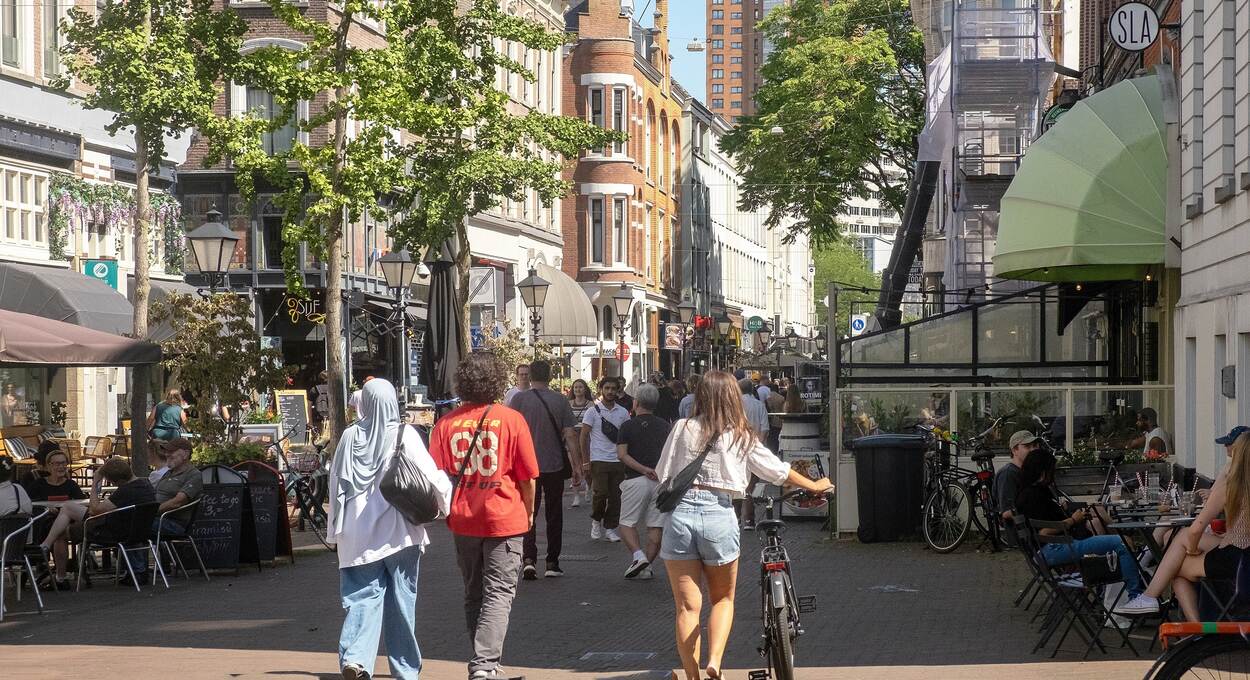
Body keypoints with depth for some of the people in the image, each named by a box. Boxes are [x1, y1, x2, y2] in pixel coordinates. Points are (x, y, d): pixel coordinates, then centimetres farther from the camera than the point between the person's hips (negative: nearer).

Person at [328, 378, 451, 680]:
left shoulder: (350, 436, 1)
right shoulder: (404, 435, -8)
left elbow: (336, 482, 8)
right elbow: (430, 475, -12)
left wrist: (336, 528, 18)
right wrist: (445, 500, 7)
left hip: (358, 531, 2)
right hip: (398, 530, -2)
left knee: (363, 596, 3)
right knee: (401, 598, 10)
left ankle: (354, 655, -18)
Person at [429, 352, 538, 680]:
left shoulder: (446, 423, -2)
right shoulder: (511, 419, -8)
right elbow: (527, 476, -3)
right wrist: (529, 511, 12)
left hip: (463, 519, 3)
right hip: (504, 518, -3)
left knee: (473, 595, 15)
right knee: (499, 593, -1)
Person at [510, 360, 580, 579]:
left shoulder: (519, 399, -5)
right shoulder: (560, 400, -3)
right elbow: (570, 435, -5)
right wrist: (577, 465, 1)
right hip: (555, 466, 1)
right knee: (554, 515, 12)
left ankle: (529, 559, -13)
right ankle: (552, 563, 15)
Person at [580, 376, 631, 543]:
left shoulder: (623, 412, 9)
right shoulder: (593, 411, -1)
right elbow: (584, 436, 1)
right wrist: (587, 459, -3)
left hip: (618, 460, 3)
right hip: (599, 460, -3)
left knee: (616, 496, 2)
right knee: (600, 493, -13)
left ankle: (610, 528, 12)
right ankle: (596, 521, 12)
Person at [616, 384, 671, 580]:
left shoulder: (629, 426, -1)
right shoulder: (665, 425, 10)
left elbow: (622, 454, -11)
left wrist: (643, 469, -14)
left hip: (636, 480, -3)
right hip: (662, 479, 3)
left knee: (627, 523, 6)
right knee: (656, 526, 6)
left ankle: (638, 556, -14)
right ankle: (647, 566, 3)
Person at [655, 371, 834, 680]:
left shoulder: (683, 428, 4)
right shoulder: (741, 436, 6)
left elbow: (662, 474, 9)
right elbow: (777, 470, 16)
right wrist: (815, 486, 32)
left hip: (680, 513, 0)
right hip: (719, 515, 0)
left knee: (687, 607, 6)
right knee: (723, 598, 18)